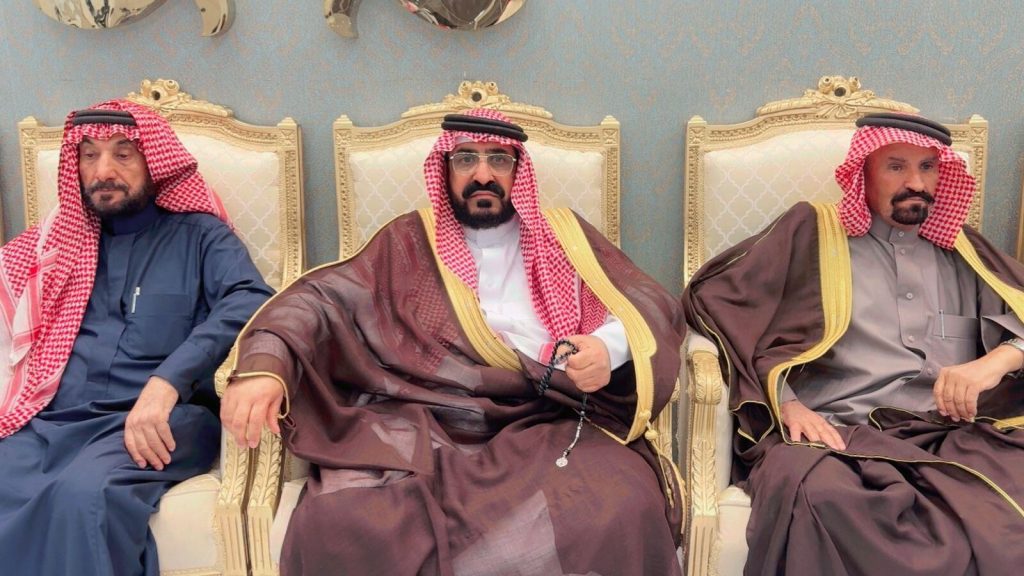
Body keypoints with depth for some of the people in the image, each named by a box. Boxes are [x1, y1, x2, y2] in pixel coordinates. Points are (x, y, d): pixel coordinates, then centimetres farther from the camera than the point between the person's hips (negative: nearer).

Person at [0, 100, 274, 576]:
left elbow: (250, 301, -10)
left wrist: (167, 382, -24)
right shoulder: (55, 239, 22)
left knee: (84, 496, -33)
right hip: (50, 420, 3)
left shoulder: (200, 235, 9)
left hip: (161, 417, -3)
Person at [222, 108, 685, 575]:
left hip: (547, 424, 1)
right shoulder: (411, 240, 19)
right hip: (424, 423, 0)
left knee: (621, 514, -31)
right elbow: (322, 299, 8)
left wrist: (609, 348, -11)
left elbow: (653, 307, 13)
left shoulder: (565, 236, 20)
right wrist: (264, 365, -13)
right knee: (344, 521, -29)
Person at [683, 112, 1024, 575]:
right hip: (836, 431, -2)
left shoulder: (962, 250, 26)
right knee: (812, 491, -38)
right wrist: (787, 404, -8)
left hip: (953, 436, 2)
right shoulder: (813, 231, 14)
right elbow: (714, 295, 4)